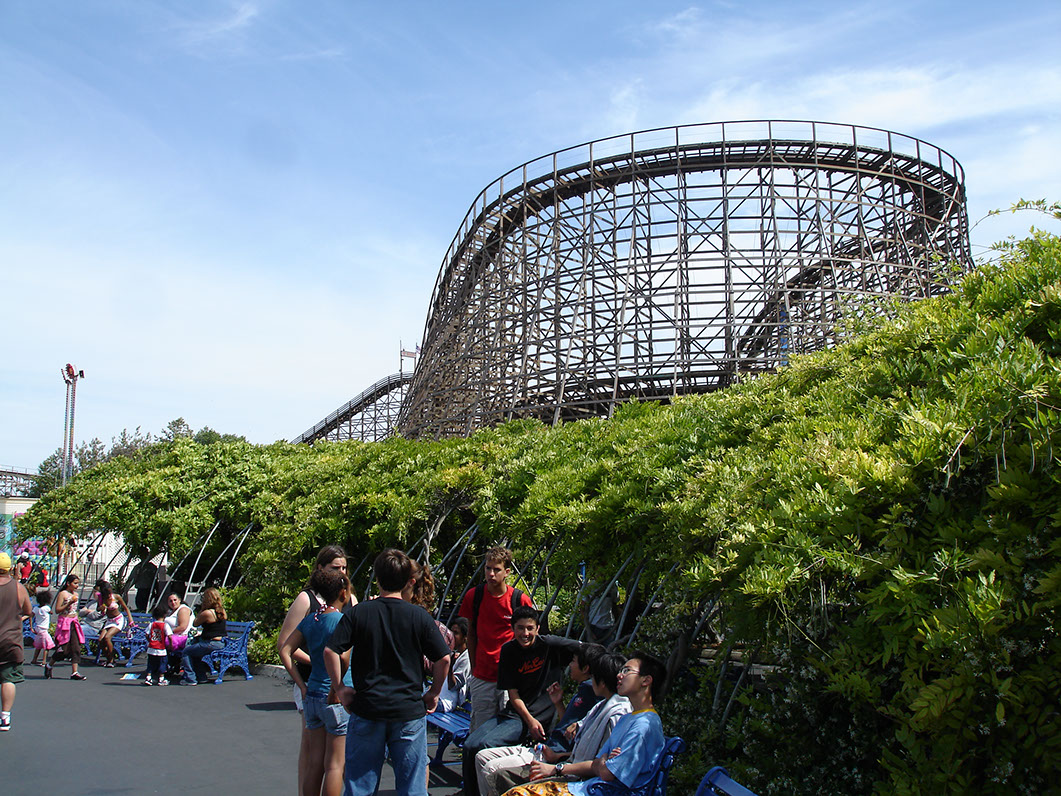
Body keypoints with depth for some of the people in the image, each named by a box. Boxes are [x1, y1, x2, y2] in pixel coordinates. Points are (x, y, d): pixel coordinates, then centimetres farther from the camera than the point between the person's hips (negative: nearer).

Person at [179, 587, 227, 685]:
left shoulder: (207, 613, -18)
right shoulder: (222, 611, 7)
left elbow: (195, 623, -3)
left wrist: (201, 610, 1)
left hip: (211, 644, -9)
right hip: (221, 643, 9)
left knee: (186, 651, 6)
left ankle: (190, 679, 4)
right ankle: (201, 676, 31)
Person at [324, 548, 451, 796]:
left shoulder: (357, 613, -3)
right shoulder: (419, 616, -4)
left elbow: (330, 651, -9)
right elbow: (443, 659, -6)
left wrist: (339, 687, 2)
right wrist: (433, 693, 7)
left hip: (366, 709, 1)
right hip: (410, 710, 0)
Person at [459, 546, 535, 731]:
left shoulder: (521, 599, -8)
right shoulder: (473, 596, -1)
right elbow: (471, 632, 11)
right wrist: (474, 667, 9)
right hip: (481, 677, 2)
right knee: (480, 729, 8)